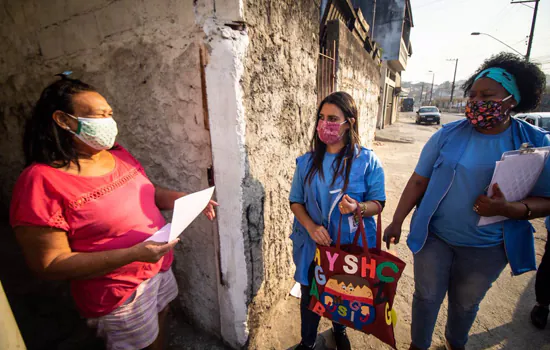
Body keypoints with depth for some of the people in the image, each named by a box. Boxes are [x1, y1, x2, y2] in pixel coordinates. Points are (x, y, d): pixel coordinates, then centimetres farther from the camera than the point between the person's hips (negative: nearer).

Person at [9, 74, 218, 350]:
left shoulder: (118, 155, -3)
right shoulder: (42, 181, -23)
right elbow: (50, 264, -22)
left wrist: (183, 199, -9)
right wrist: (133, 254, -32)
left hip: (159, 265, 6)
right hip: (118, 289, -6)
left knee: (158, 323, 29)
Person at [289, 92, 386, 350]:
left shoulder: (367, 160, -11)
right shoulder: (307, 162, -5)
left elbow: (377, 203, -6)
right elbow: (296, 202, -1)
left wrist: (358, 208, -28)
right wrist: (311, 227, -18)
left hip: (352, 245, 0)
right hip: (313, 245, 1)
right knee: (309, 296, 17)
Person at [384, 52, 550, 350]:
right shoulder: (449, 134, -8)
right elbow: (418, 181, -7)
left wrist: (509, 209, -26)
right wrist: (396, 222, -8)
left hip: (488, 248, 1)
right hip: (434, 237, 0)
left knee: (465, 303, 23)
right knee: (426, 297, 15)